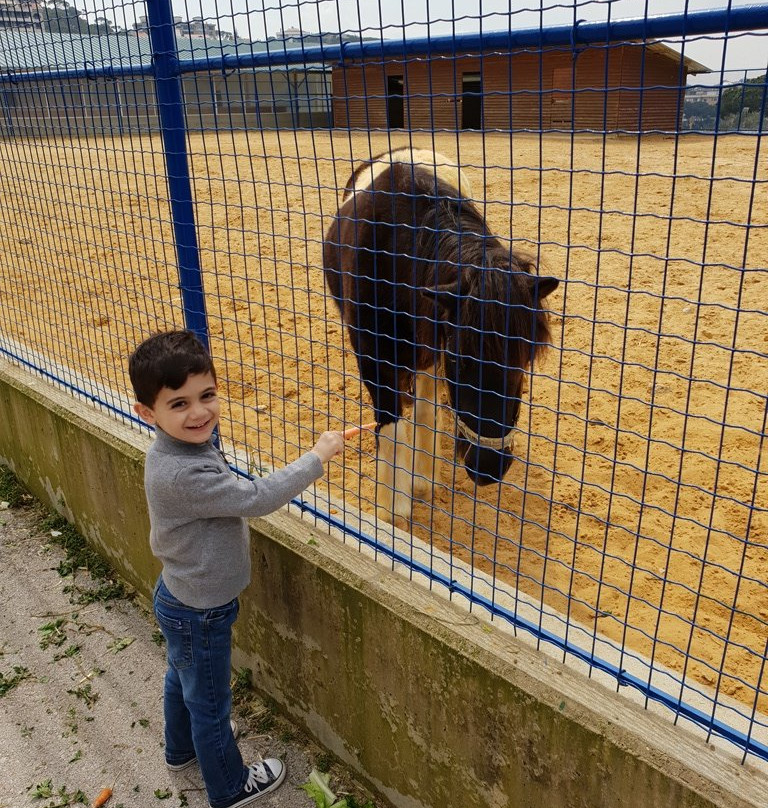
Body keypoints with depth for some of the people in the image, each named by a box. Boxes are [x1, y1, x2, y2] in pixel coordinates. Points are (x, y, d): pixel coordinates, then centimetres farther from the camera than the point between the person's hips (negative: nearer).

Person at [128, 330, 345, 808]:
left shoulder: (183, 447, -7)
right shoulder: (183, 474, -38)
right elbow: (257, 498, -36)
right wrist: (317, 457, -29)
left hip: (181, 599, 9)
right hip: (199, 612, -9)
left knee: (183, 678, 32)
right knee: (210, 701, 15)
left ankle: (183, 748, 58)